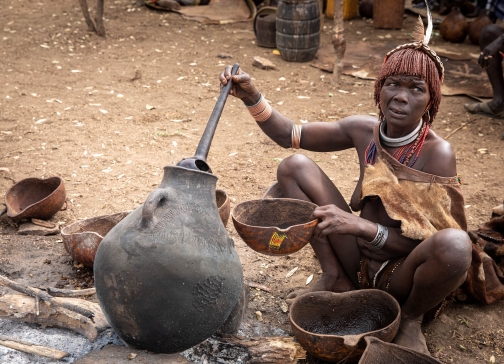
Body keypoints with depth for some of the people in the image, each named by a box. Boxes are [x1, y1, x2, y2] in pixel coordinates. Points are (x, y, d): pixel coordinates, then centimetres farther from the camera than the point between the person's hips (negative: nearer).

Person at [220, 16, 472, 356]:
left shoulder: (437, 153, -19)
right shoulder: (364, 130, -5)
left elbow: (430, 242, -21)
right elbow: (290, 135, 4)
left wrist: (362, 226, -34)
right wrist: (251, 96, -11)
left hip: (402, 277, -4)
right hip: (359, 261, 4)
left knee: (455, 243, -39)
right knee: (294, 166, -6)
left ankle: (411, 319, -4)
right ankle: (335, 278, 1)